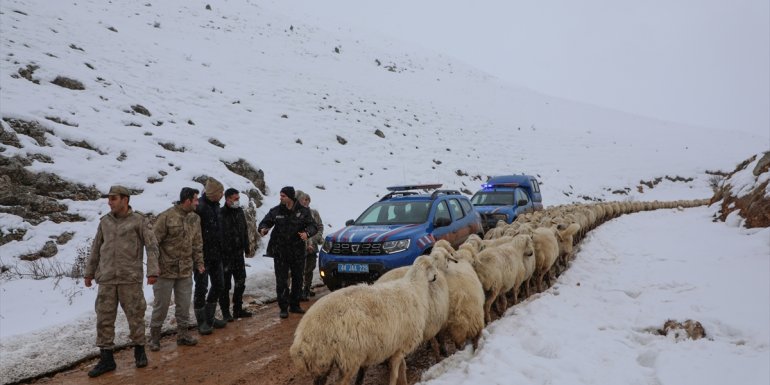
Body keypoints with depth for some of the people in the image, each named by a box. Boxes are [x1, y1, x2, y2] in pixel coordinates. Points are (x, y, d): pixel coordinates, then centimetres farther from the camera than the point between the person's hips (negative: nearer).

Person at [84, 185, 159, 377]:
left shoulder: (139, 220, -4)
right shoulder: (105, 221, 9)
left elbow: (152, 246, -8)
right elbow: (96, 248, 16)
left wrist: (152, 271, -16)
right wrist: (89, 272, 18)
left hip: (130, 278, -4)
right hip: (106, 279, 4)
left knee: (135, 315, 5)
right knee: (104, 318, 5)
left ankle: (139, 351, 23)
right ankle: (106, 358, 15)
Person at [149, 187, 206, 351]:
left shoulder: (195, 218, 6)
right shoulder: (166, 217, -15)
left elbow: (197, 244, 13)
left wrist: (199, 262, 9)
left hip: (186, 271, 6)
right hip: (165, 270, -5)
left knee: (184, 304, 12)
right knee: (161, 304, 6)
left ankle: (183, 333, 25)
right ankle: (154, 336, 21)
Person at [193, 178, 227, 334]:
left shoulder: (215, 206, 10)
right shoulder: (200, 207, -18)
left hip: (215, 255, 9)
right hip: (202, 255, -9)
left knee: (218, 285, 15)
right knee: (201, 288, 2)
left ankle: (209, 317, 30)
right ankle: (202, 322, 14)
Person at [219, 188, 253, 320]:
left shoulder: (240, 211, 7)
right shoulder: (221, 214, -15)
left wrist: (246, 248, 16)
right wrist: (220, 253, -19)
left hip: (239, 253, 7)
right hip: (225, 255, -7)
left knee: (240, 282, 14)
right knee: (225, 284, 3)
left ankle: (238, 309, 26)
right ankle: (225, 312, 14)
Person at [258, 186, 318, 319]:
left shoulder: (303, 211, 0)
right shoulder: (276, 211, 1)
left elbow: (313, 226, -4)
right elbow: (265, 222, 6)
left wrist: (307, 233, -26)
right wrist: (263, 228, -18)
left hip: (298, 252, 1)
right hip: (280, 252, -1)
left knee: (298, 280, 12)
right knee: (281, 281, -1)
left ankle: (294, 305, 27)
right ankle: (283, 308, 9)